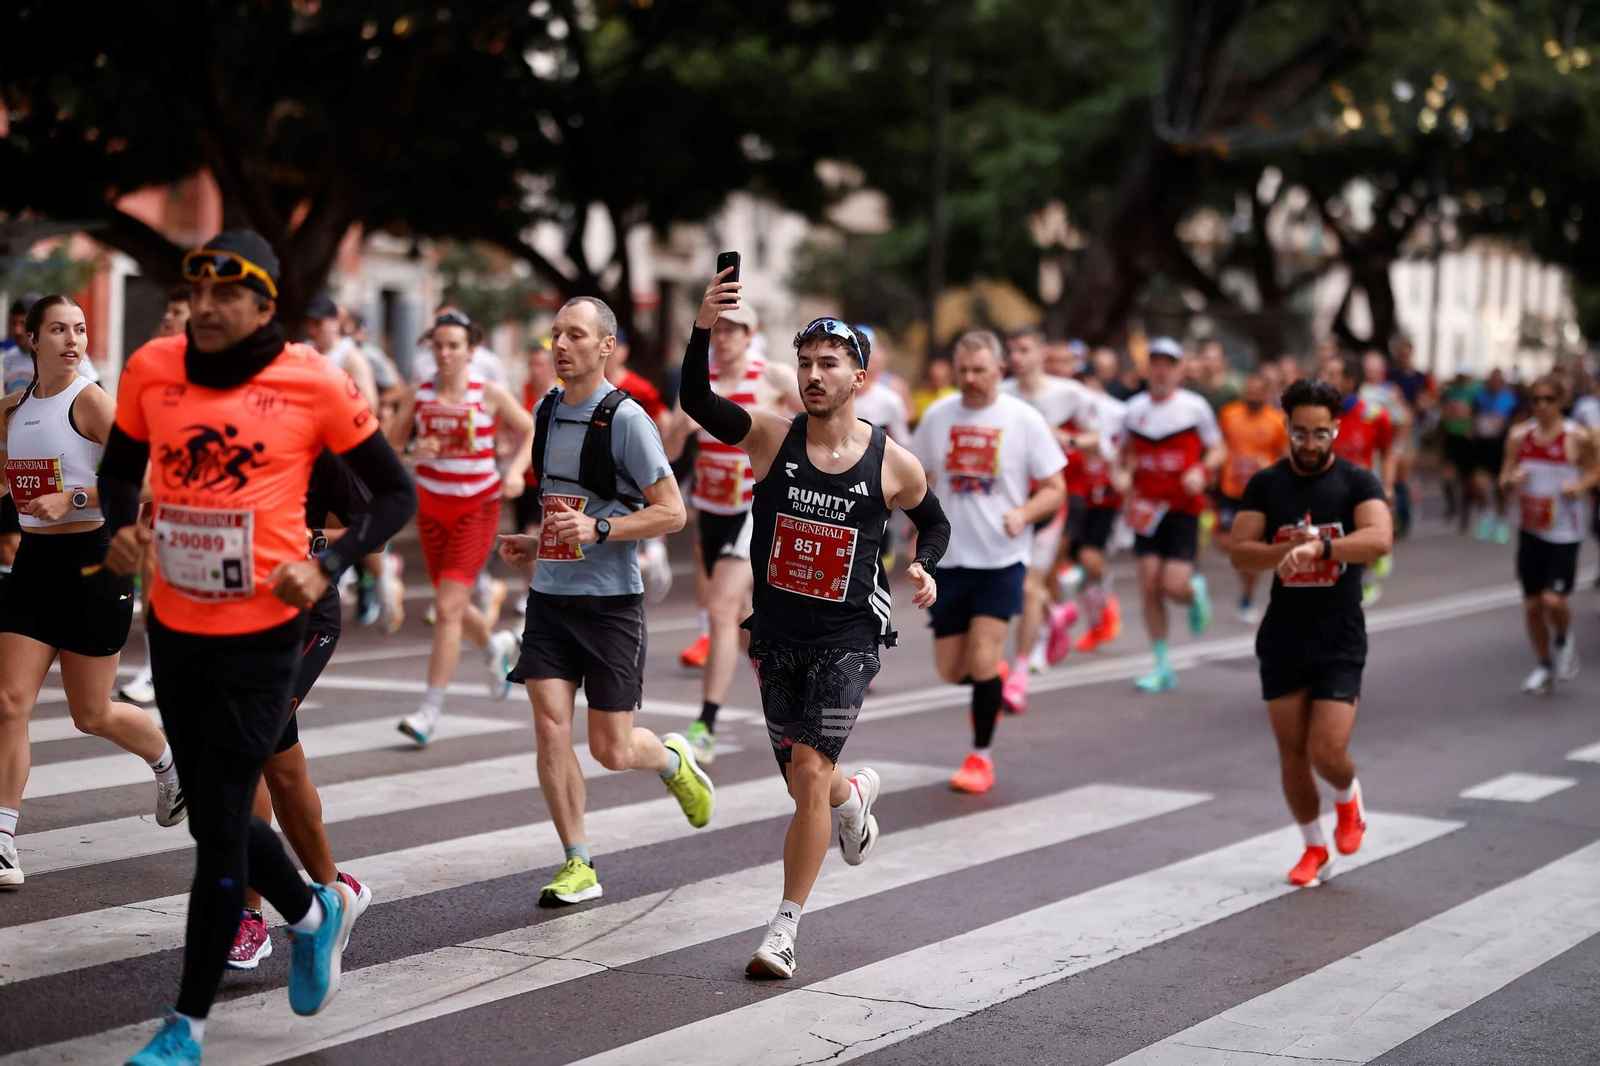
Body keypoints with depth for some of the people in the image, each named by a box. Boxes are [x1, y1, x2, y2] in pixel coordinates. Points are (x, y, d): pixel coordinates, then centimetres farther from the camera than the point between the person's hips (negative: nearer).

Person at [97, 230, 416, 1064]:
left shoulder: (314, 384, -10)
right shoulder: (151, 369, 0)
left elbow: (396, 494, -1)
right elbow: (119, 468, 16)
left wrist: (329, 567, -15)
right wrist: (120, 530, -5)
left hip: (260, 633, -5)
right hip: (173, 626, 5)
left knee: (218, 824, -3)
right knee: (213, 814, 15)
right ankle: (314, 914, 44)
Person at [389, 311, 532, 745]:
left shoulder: (490, 395, -6)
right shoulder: (419, 395, 0)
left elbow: (531, 431, 5)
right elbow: (389, 445, 1)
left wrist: (516, 470, -11)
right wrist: (415, 451, -19)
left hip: (477, 506, -4)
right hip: (431, 504, 4)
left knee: (448, 607, -13)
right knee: (451, 606, 16)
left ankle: (430, 712, -9)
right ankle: (495, 646, 51)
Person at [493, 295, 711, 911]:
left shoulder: (626, 418, -11)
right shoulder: (545, 411, 9)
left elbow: (671, 513, -12)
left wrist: (597, 528, -23)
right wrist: (536, 543, 10)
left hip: (611, 600, -5)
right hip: (549, 595, 5)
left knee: (610, 749, 1)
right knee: (550, 726, -7)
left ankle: (673, 760, 35)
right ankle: (578, 866, 4)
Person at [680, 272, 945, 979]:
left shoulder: (893, 464, -5)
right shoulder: (772, 438, -5)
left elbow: (934, 522, 14)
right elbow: (694, 401, -21)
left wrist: (923, 567, -6)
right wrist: (703, 330, -36)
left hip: (847, 640, -3)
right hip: (778, 637, 3)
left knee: (810, 775, -14)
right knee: (806, 784, 13)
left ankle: (785, 928, -2)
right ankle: (855, 795, 51)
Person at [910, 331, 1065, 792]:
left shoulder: (1024, 420, -6)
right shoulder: (937, 416, 3)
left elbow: (1055, 489, -3)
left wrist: (1023, 514, -21)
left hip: (1002, 559, -3)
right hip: (949, 559, 3)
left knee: (981, 659, -13)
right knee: (951, 670, 5)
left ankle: (982, 755, 5)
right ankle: (991, 681, 40)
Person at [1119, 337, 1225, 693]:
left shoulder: (1195, 407, -3)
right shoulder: (1134, 409, 6)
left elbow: (1218, 450, 4)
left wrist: (1202, 471, -15)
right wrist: (1124, 474, 1)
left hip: (1183, 506, -3)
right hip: (1147, 508, 3)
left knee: (1174, 587, -13)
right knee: (1150, 589, -2)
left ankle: (1197, 590, 26)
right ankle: (1163, 667, 8)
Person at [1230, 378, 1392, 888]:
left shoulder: (1357, 482, -5)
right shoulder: (1266, 483, 3)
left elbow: (1379, 538, -23)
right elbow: (1240, 554, -4)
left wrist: (1319, 546, -37)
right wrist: (1289, 549, -22)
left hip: (1339, 635, -3)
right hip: (1283, 635, 3)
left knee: (1327, 752, -10)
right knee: (1292, 751, 8)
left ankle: (1348, 797, 26)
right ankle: (1314, 848, 28)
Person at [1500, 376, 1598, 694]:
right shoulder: (1519, 436, 2)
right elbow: (1505, 478, 8)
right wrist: (1512, 482, -15)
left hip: (1564, 532, -4)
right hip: (1530, 530, 4)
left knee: (1553, 599, -14)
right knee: (1532, 603, 7)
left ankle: (1564, 642, 19)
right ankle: (1544, 666, 26)